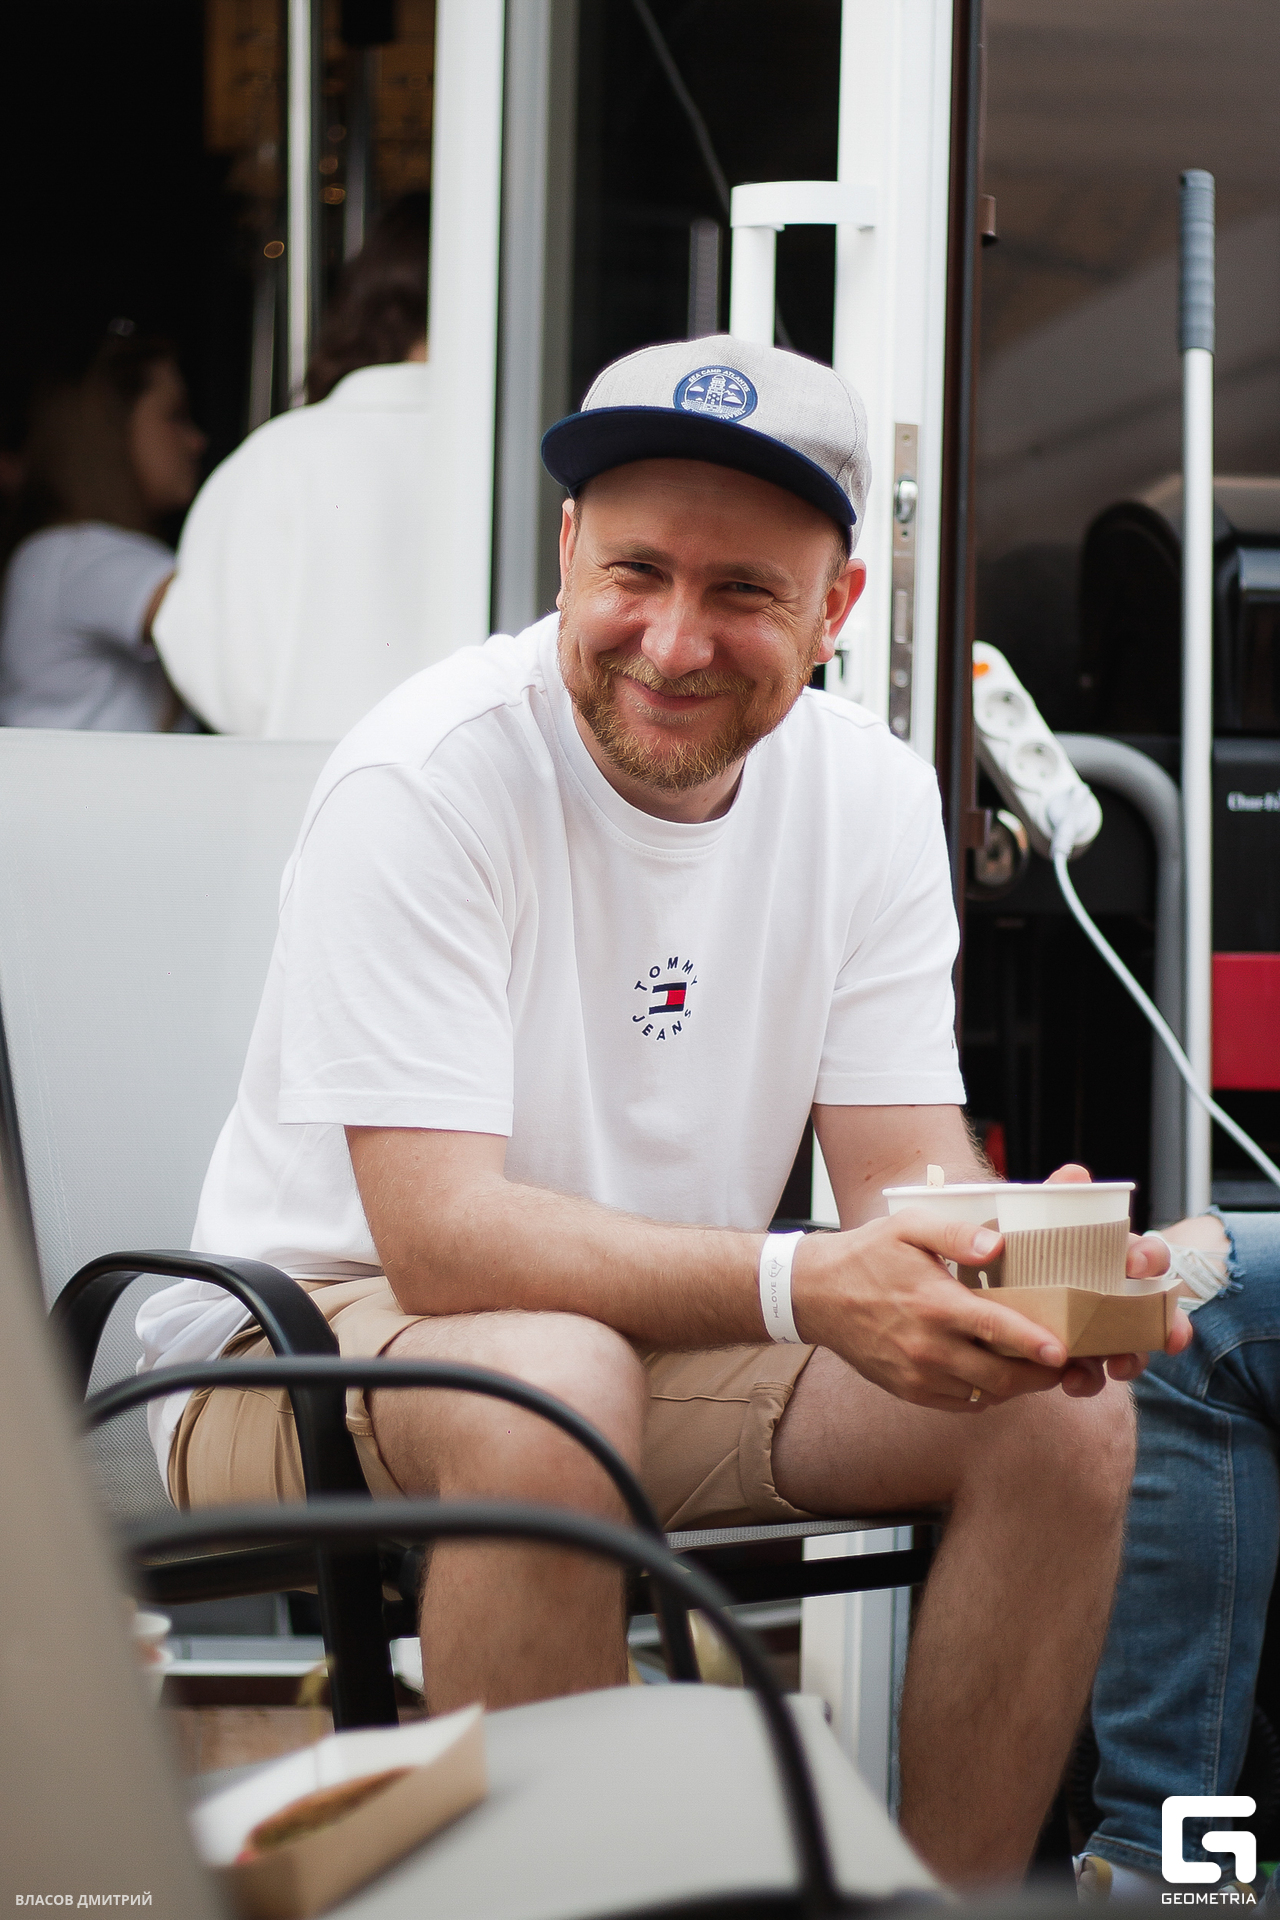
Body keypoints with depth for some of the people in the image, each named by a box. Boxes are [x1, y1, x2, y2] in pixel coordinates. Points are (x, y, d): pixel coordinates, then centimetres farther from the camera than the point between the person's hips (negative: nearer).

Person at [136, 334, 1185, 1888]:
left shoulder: (870, 793, -2)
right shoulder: (427, 781, -21)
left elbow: (907, 1175, -5)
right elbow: (439, 1235, -28)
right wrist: (799, 1287, -42)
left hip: (676, 1346, 6)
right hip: (307, 1345, -5)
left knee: (1064, 1409, -14)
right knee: (557, 1387, -38)